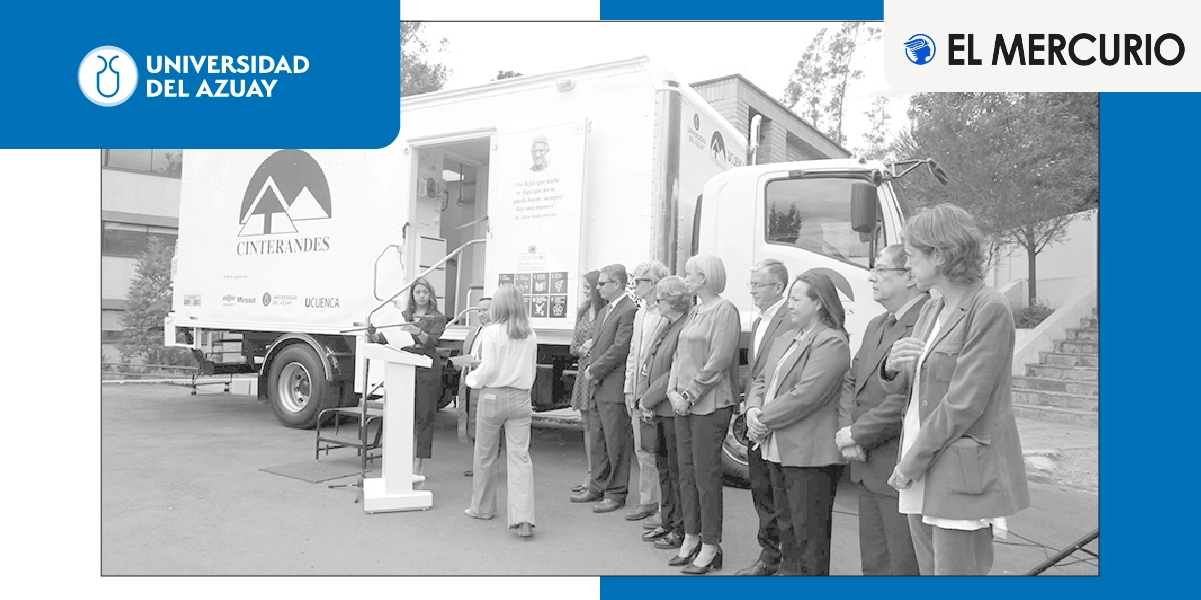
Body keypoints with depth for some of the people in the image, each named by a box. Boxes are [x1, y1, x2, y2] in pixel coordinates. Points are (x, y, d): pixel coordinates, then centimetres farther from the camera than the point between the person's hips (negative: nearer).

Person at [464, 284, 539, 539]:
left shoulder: (491, 332, -11)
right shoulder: (530, 335, 2)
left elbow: (488, 369, -13)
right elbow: (532, 368, 6)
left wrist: (472, 379, 5)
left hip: (493, 396, -3)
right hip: (521, 398, 3)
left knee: (485, 456, 15)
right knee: (520, 457, 0)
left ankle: (482, 508, 30)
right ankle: (523, 518, -9)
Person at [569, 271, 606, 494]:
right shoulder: (583, 312, 13)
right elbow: (573, 347, 17)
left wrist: (594, 345, -16)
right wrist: (583, 348, -4)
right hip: (584, 372, 7)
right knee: (588, 425, 11)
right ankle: (589, 477, 19)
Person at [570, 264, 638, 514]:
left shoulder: (629, 311, -13)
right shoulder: (603, 312, 19)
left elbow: (619, 349, -18)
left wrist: (594, 371, -11)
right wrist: (588, 367, 1)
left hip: (614, 389, -9)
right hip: (596, 387, 10)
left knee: (616, 443, 0)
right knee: (597, 441, 16)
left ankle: (616, 493, 10)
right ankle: (598, 487, 27)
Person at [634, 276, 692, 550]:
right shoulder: (663, 325, 11)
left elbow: (676, 373, -20)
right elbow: (646, 362, 14)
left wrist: (649, 398, -12)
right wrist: (643, 397, 3)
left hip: (674, 409, -9)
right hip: (658, 409, 9)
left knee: (677, 470, 1)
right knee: (663, 466, 17)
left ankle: (682, 530, 13)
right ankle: (667, 522, 29)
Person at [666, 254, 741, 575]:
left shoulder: (724, 311, -10)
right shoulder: (693, 313, 15)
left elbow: (718, 361, -17)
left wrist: (689, 395, -15)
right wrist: (673, 391, 2)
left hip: (710, 406, -8)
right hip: (684, 404, 8)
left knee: (706, 476, -2)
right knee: (686, 473, 12)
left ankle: (710, 547, 9)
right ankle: (691, 538, 24)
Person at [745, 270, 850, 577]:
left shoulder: (831, 342, -13)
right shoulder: (784, 342, 17)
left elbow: (805, 396, -21)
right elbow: (761, 381, 17)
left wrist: (765, 420, -14)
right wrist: (753, 408, -3)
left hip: (809, 454, -9)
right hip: (779, 449, 9)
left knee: (809, 535, -1)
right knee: (786, 525, 20)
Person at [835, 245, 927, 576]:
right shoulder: (876, 325, 15)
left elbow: (908, 399, -24)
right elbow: (851, 382, 15)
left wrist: (857, 434, -15)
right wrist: (847, 430, -2)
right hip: (868, 469, 9)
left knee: (907, 567, 3)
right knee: (873, 564, 19)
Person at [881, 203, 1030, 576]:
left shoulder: (990, 310, -13)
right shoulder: (931, 310, 13)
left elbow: (963, 404, -18)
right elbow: (908, 388, 17)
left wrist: (911, 463, -13)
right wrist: (892, 368, -6)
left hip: (963, 478, -8)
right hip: (923, 480, 8)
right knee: (930, 570, 14)